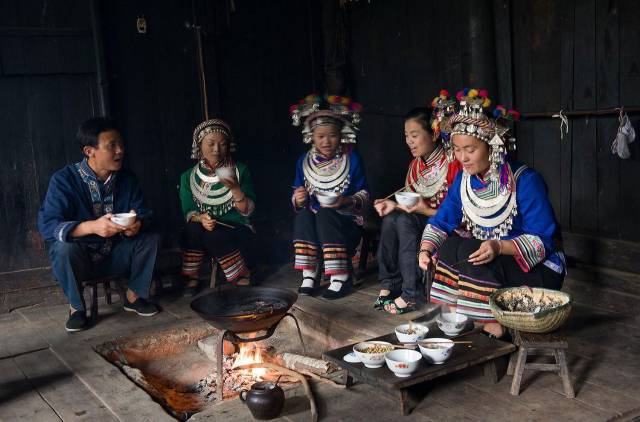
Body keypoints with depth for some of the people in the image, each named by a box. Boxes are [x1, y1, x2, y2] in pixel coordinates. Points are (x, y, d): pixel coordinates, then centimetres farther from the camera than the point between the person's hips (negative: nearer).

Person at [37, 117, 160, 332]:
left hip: (114, 256, 4)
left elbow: (144, 216, -4)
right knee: (64, 247, -34)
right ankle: (76, 307, -9)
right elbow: (47, 225, -27)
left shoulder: (127, 179, -5)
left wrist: (137, 225, -31)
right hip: (78, 258, -3)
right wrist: (92, 226, -44)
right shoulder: (64, 180, -18)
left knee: (150, 238, -17)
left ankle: (134, 296, 4)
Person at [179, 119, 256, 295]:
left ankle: (243, 280, -12)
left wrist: (234, 188, -23)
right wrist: (200, 218, -23)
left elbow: (247, 211, -6)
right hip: (205, 228, 2)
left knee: (215, 236, -34)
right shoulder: (189, 177, 4)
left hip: (236, 229, -1)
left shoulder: (240, 170, 0)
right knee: (193, 229, -32)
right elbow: (188, 212, 0)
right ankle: (190, 281, -16)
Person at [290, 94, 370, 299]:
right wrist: (298, 199, -16)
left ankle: (341, 277, -26)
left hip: (346, 222, -3)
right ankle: (309, 275, -22)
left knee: (325, 215, -33)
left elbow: (364, 193, -1)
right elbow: (296, 199, 9)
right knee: (303, 215, -29)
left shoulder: (352, 159, -2)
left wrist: (346, 202, -21)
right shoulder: (304, 161, 5)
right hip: (312, 222, 3)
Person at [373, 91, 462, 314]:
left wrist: (427, 210, -23)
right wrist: (395, 205, -8)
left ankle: (412, 294, -24)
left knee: (404, 222, -29)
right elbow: (409, 203, 13)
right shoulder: (415, 165, 7)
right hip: (419, 219, 7)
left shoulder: (453, 164, -16)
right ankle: (389, 284, -14)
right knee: (392, 218, -21)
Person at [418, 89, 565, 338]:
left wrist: (499, 247, -38)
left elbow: (544, 240, -22)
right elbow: (441, 222, -1)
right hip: (490, 261, 6)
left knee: (467, 251, -28)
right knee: (449, 247, -19)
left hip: (538, 268, -6)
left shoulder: (525, 180, -20)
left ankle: (493, 327, -18)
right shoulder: (464, 180, 0)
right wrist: (426, 249, -22)